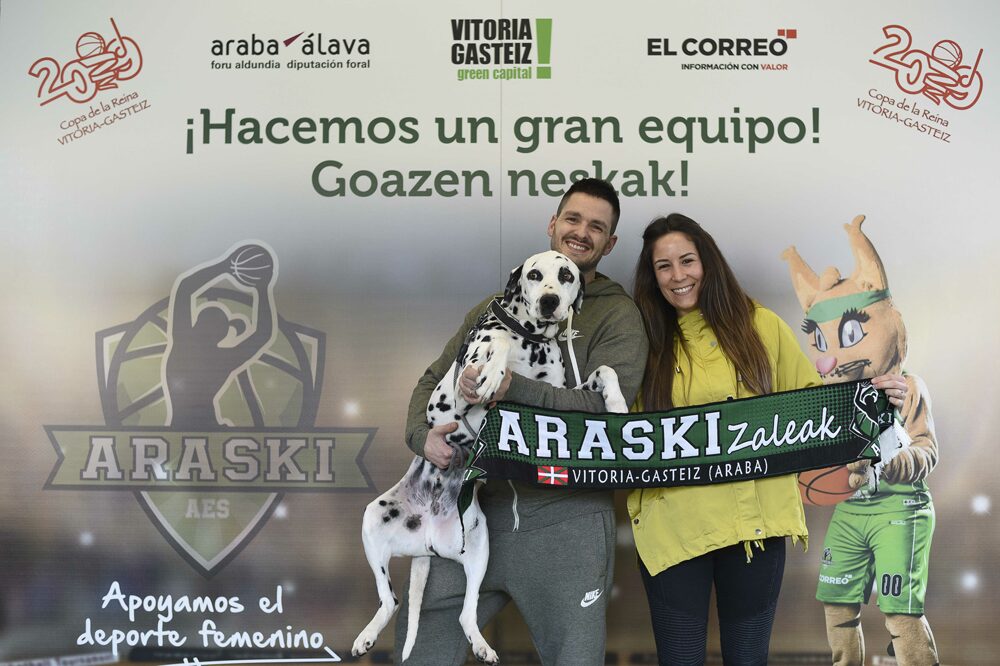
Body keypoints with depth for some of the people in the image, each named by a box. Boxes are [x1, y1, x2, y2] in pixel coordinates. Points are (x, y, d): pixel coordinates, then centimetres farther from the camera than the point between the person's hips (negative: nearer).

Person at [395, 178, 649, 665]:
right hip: (480, 510, 4)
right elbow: (433, 380, 16)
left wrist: (512, 388, -21)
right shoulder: (495, 309, 15)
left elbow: (607, 405, -13)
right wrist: (423, 434, -6)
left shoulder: (618, 315, 1)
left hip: (566, 520, -3)